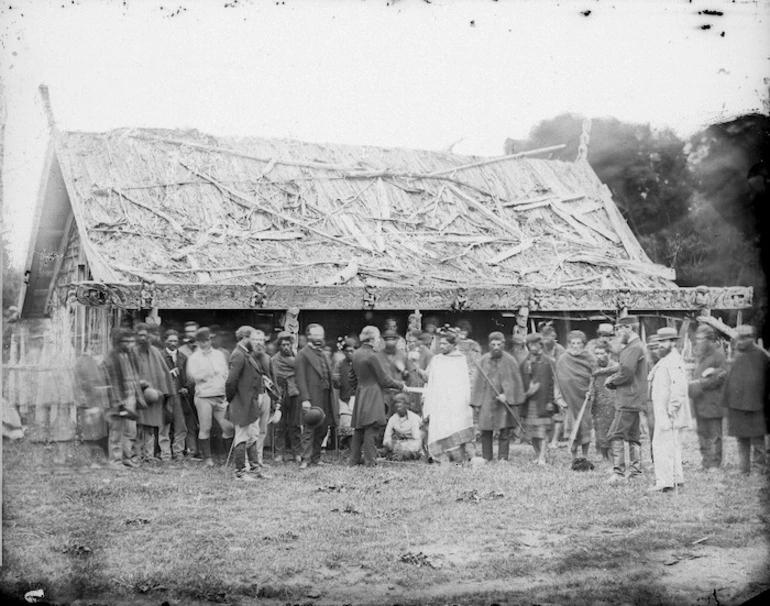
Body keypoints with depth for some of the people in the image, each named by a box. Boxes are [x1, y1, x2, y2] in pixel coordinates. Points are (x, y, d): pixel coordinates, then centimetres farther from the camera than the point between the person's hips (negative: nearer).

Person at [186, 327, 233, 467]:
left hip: (221, 396, 3)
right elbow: (191, 377, -6)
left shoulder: (219, 354, 16)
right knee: (205, 428, -4)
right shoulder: (193, 358, 5)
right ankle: (207, 458, 3)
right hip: (203, 396, -3)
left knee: (228, 427, -4)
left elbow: (226, 374, 15)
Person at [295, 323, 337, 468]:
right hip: (312, 398, -7)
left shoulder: (324, 354, 19)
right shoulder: (303, 354, -5)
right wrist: (305, 399, -18)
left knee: (323, 428, 9)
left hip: (325, 396, 7)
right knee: (309, 429, -6)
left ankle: (316, 457, 18)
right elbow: (300, 379, -11)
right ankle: (306, 459, -4)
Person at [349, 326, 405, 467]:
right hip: (373, 395, -8)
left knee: (358, 429, 11)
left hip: (360, 394, 8)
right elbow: (384, 379, -12)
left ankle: (353, 459, 13)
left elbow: (352, 378, 16)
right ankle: (369, 461, -5)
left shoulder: (356, 354, 8)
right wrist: (400, 385, 0)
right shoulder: (373, 356, -16)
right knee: (371, 429, -6)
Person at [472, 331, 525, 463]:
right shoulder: (484, 359, 6)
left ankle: (503, 458, 4)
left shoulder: (509, 360, -2)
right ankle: (486, 457, 11)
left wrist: (506, 395, -16)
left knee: (504, 431, -2)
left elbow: (514, 381, -3)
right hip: (487, 400, 2)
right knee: (485, 431, 2)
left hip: (504, 400, -2)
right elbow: (479, 381, 10)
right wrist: (477, 401, 6)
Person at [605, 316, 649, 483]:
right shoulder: (634, 346, 19)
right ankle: (635, 469, 20)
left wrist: (611, 381, -6)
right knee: (632, 436, 15)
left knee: (616, 435, -14)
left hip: (628, 399, -11)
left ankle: (618, 472, -18)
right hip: (632, 399, 11)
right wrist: (613, 378, 3)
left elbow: (626, 373, -23)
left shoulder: (634, 347, -15)